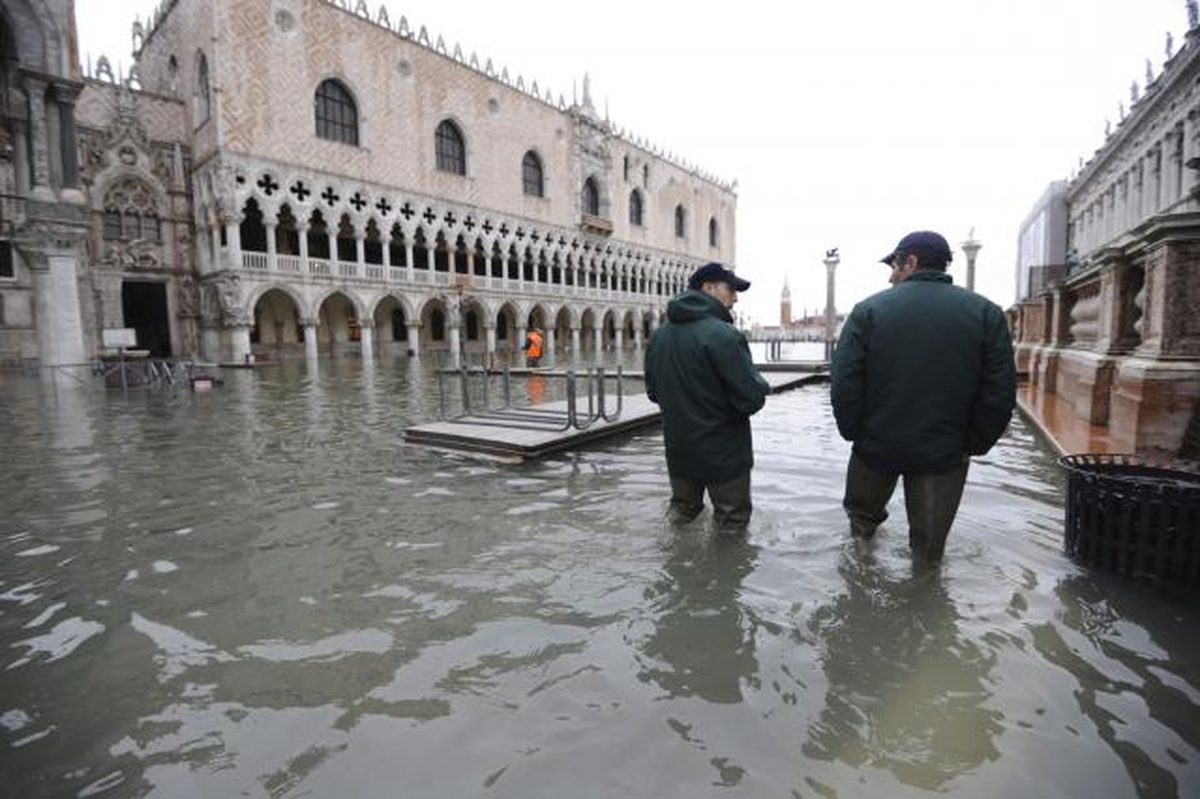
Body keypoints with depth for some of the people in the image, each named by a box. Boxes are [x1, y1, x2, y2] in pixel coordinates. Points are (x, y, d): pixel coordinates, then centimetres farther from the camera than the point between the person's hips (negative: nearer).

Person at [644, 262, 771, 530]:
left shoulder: (658, 336, 3)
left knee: (682, 515, 22)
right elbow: (752, 399, -21)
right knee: (731, 523, 11)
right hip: (724, 456, -6)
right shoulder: (723, 335, -20)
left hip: (679, 453, 7)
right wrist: (760, 384, 0)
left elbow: (653, 392, 11)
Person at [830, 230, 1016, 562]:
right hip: (944, 453, 2)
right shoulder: (986, 313, -1)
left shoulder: (869, 310, -9)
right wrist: (974, 445, 4)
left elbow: (844, 384, -14)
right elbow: (1000, 394, -5)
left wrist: (853, 432, -2)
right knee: (929, 545, 15)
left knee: (862, 513, 24)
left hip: (876, 446, -1)